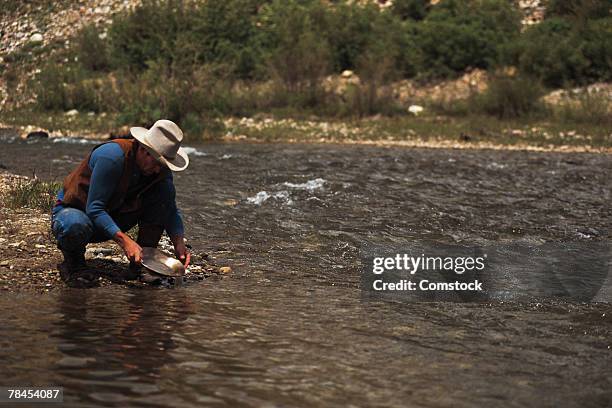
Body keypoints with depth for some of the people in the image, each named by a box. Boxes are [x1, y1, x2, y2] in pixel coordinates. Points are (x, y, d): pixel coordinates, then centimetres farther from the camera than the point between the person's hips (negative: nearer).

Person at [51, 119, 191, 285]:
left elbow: (171, 209, 1)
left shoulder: (160, 168, -10)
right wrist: (124, 240, -40)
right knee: (76, 226, -44)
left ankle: (143, 262, -11)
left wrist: (179, 241, -18)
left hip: (112, 217, 6)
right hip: (71, 210, -5)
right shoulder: (112, 156, -30)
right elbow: (94, 208, -30)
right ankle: (72, 262, -8)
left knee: (164, 191, -14)